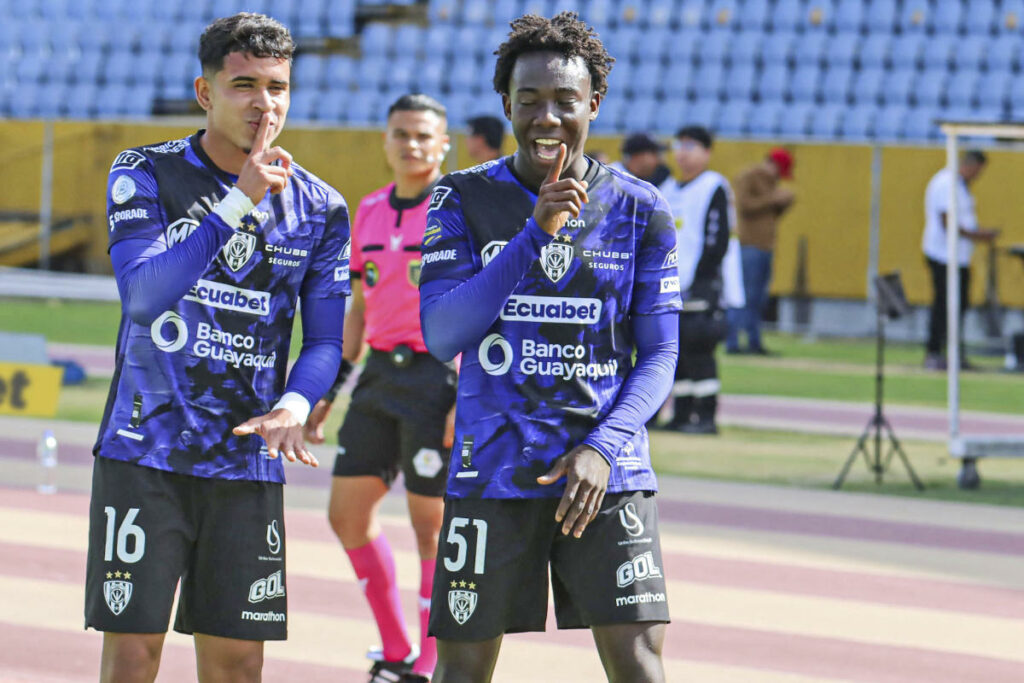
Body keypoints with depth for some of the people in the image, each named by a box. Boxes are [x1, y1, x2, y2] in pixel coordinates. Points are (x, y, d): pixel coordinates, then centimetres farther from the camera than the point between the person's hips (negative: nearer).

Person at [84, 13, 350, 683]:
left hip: (247, 465, 3)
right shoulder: (144, 173, -4)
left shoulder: (319, 208, 5)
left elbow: (326, 339, 7)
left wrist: (294, 405, -15)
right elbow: (144, 294, -19)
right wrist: (239, 200, -23)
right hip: (143, 454, -3)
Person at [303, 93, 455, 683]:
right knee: (348, 513, 5)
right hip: (380, 371, 7)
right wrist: (328, 391, 18)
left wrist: (469, 400, -18)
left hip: (438, 377, -7)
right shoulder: (370, 212, 12)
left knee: (431, 523, -2)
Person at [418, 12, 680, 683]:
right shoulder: (465, 198, 1)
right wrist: (535, 232, -18)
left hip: (607, 472, 0)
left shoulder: (639, 209, 3)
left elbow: (659, 356, 3)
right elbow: (441, 335, -10)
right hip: (492, 470, 0)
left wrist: (604, 446, -13)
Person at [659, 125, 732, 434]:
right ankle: (680, 416, 12)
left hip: (700, 286, -8)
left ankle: (706, 417, -6)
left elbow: (717, 241, -10)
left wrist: (696, 278, -15)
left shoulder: (714, 187, -4)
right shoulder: (667, 190, 19)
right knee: (674, 353, 7)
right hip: (666, 287, 8)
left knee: (697, 350, -9)